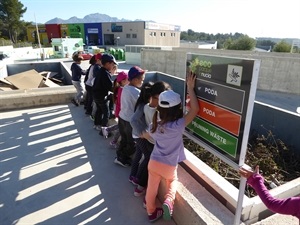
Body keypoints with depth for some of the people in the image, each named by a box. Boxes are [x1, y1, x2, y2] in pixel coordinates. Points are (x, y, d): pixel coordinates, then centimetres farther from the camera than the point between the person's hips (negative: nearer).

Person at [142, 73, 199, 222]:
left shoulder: (155, 126, -9)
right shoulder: (178, 126, -26)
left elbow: (146, 136, 12)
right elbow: (195, 109, -25)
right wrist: (190, 88, -22)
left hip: (154, 162, 4)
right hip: (169, 166, -3)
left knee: (152, 187, 18)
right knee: (172, 181, 27)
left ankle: (151, 212, 36)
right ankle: (168, 201, 7)